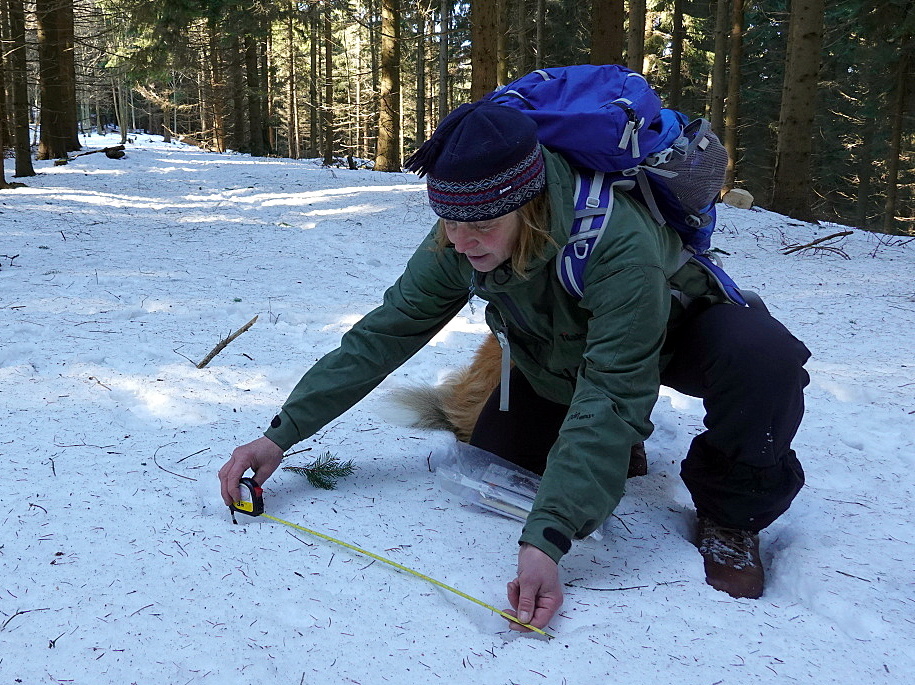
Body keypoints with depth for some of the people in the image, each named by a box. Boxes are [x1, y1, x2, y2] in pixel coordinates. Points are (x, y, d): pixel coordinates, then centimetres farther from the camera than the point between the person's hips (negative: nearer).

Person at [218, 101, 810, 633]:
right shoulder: (457, 245, -25)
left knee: (764, 357, -36)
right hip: (559, 355, 6)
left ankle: (729, 513, -8)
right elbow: (384, 334, -21)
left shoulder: (617, 241, -42)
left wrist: (547, 538, -51)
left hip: (672, 331, -5)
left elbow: (612, 394, -44)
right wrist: (282, 434, -27)